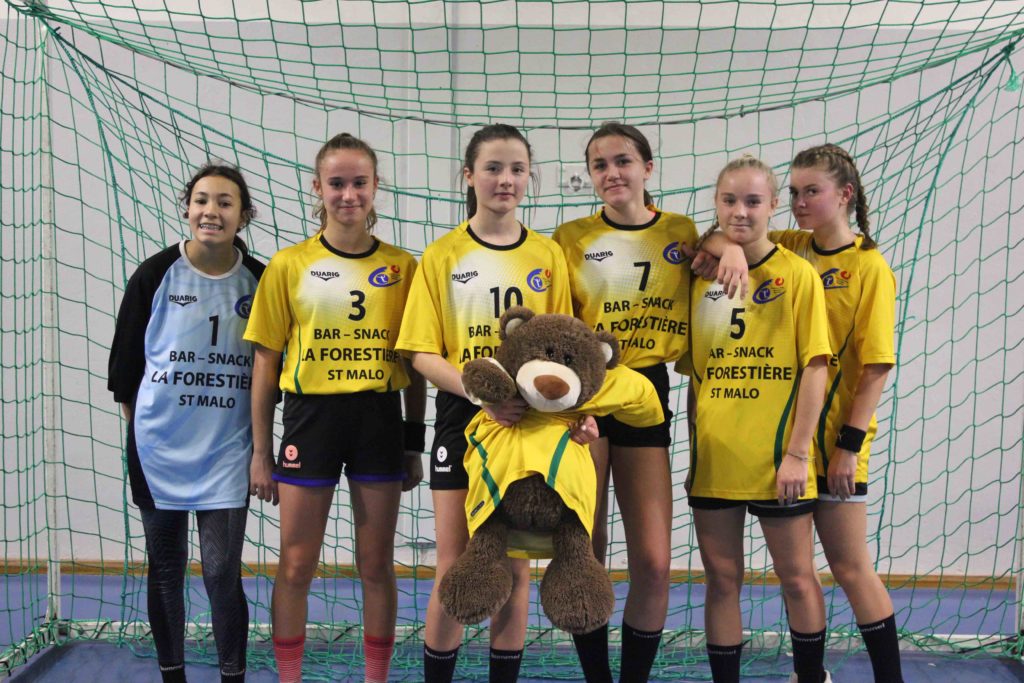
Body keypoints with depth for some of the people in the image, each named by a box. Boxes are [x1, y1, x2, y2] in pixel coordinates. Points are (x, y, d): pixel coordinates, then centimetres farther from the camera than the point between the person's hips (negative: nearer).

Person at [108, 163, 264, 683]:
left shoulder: (260, 281, -3)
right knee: (165, 568, 12)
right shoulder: (155, 275, -5)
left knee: (221, 571, -4)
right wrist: (140, 419, 8)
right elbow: (125, 357, 5)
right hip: (158, 446, 1)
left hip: (227, 450, 0)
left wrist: (255, 420, 6)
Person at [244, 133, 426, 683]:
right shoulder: (289, 266, 0)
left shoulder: (401, 266, 3)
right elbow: (265, 362, 3)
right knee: (296, 566, 7)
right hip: (310, 416, -1)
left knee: (377, 565, 9)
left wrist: (414, 445, 6)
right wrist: (261, 450, 1)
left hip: (380, 419, 1)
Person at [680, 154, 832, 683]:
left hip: (774, 458, -3)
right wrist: (694, 451, 8)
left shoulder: (797, 274, -4)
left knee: (796, 576, 9)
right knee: (722, 579, 10)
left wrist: (797, 452, -13)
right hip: (713, 459, 3)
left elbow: (814, 367, -8)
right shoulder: (701, 277, 6)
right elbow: (696, 377, 10)